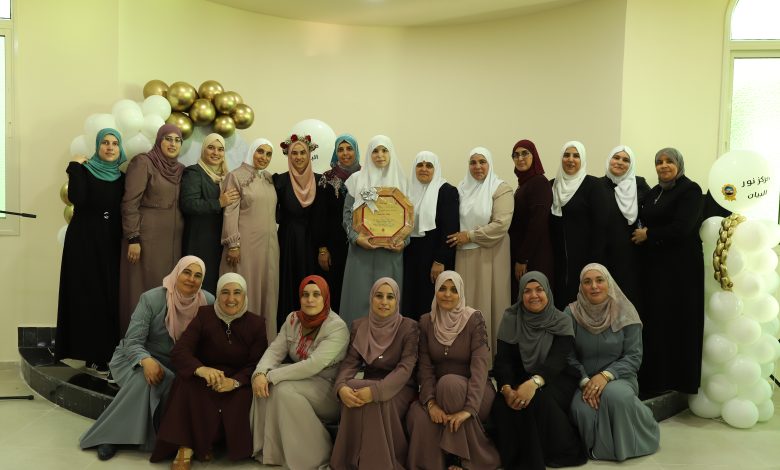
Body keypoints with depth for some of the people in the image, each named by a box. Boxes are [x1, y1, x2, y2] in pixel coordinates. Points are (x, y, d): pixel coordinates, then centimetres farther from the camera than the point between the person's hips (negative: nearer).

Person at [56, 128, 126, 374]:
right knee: (88, 294, -2)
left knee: (111, 294, 3)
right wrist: (75, 167, -13)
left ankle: (108, 352, 12)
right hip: (84, 240, -4)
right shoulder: (84, 170, -1)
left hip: (111, 242, 4)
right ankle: (92, 353, 5)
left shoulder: (122, 177, 11)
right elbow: (76, 198, -19)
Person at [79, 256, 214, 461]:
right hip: (136, 358, -2)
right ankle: (108, 435, -17)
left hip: (177, 366, 3)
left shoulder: (208, 302, -10)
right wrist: (147, 360, -40)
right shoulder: (151, 298, -18)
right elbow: (133, 342, -19)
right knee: (147, 378, -34)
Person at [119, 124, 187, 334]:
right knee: (144, 289, -1)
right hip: (147, 237, -6)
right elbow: (130, 203, -10)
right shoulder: (143, 162, -5)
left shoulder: (181, 170, 13)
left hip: (173, 240, 6)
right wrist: (133, 238, -17)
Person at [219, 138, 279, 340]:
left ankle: (266, 338, 19)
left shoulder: (269, 179, 14)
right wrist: (233, 244, -16)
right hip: (245, 243, -6)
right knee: (244, 291, 0)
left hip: (269, 244, 6)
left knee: (267, 290, 10)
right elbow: (230, 212, -10)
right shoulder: (236, 176, -4)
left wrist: (273, 240, 15)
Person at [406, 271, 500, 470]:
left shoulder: (474, 320, -12)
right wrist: (431, 402, -23)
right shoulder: (426, 322, -2)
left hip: (472, 392, -2)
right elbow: (425, 367, -6)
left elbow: (480, 365, -22)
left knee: (450, 383, -35)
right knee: (418, 415, -30)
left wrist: (469, 408, -35)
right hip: (439, 391, 2)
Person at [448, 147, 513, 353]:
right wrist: (458, 238, 2)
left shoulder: (501, 189, -4)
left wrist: (469, 236, -12)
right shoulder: (462, 188, 12)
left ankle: (490, 353, 11)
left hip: (490, 255, -4)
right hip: (465, 255, 4)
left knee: (488, 301, 0)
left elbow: (501, 224, -14)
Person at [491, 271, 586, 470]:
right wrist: (506, 388, -30)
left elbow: (557, 360, -22)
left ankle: (561, 452, -9)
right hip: (520, 379, 2)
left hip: (556, 380, -1)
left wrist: (534, 382, -42)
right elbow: (503, 359, -9)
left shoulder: (562, 322, -7)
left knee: (539, 400, -34)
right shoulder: (510, 319, -3)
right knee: (503, 403, -30)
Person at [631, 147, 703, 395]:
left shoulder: (690, 190, -7)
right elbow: (644, 223, 16)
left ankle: (681, 379, 11)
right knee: (655, 321, 6)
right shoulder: (653, 192, 15)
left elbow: (682, 228, -18)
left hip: (681, 267, -6)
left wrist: (648, 234, -9)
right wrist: (640, 235, -4)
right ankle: (656, 378, 16)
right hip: (654, 265, 6)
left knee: (679, 321, -1)